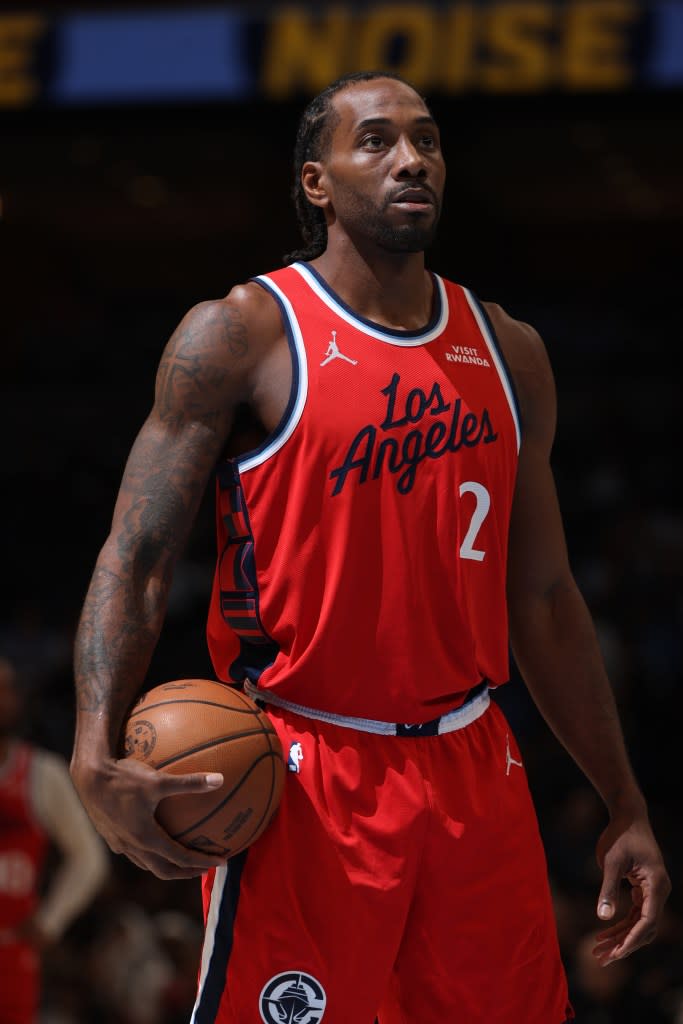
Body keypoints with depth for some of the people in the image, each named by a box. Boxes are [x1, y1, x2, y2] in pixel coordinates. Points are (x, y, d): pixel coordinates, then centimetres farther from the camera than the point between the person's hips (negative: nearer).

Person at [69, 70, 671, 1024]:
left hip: (474, 768, 5)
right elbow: (136, 559, -8)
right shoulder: (240, 335, -4)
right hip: (303, 777, -5)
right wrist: (98, 758, -24)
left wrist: (625, 808, 14)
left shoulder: (509, 353, 11)